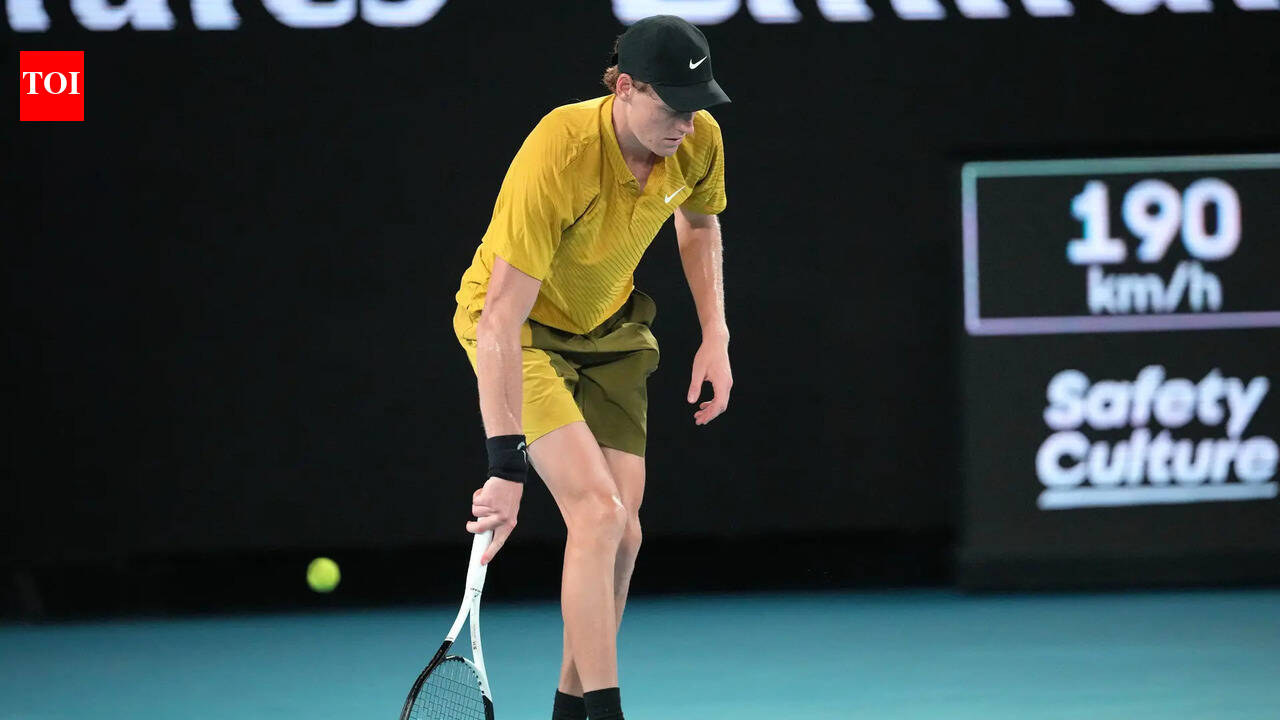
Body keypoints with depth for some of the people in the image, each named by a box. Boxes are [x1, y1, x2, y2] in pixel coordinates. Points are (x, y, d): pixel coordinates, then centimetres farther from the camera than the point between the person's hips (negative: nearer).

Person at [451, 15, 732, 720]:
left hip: (609, 326, 6)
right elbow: (501, 319, -38)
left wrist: (715, 336, 1)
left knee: (620, 531, 0)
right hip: (519, 326, -6)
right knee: (597, 509, -21)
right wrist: (506, 464, -42)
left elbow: (697, 222, 10)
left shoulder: (697, 140, -18)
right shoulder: (558, 155, -37)